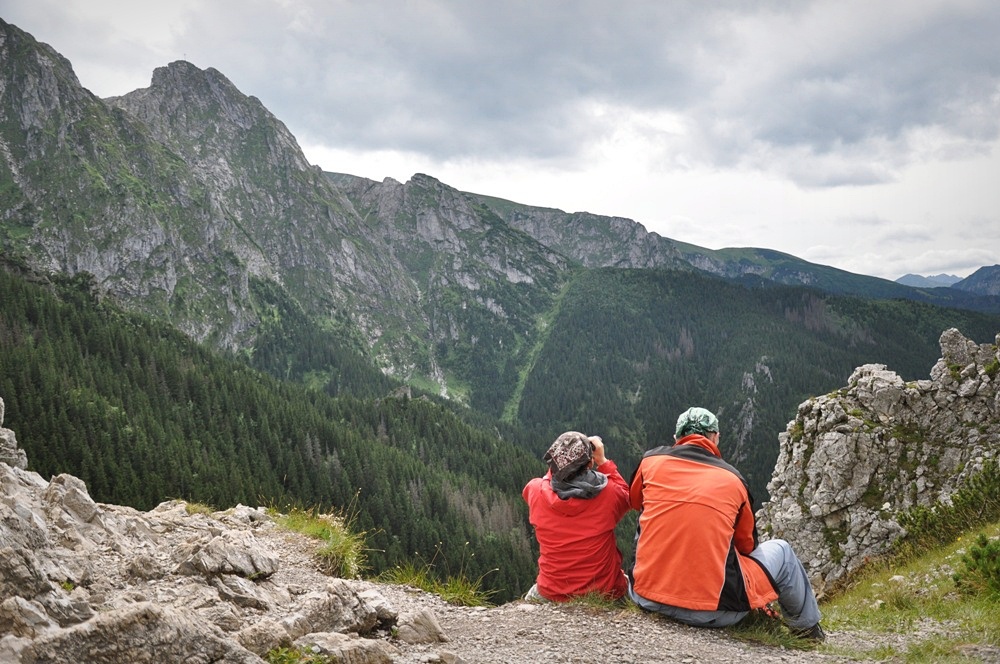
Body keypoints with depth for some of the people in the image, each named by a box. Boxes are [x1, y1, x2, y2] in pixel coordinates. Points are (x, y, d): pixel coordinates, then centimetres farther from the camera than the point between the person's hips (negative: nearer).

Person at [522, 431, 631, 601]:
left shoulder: (537, 493, -16)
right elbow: (625, 496, 6)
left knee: (534, 593, 37)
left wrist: (561, 462, 5)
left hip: (552, 594, 1)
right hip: (604, 592, 0)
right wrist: (602, 461, 5)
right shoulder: (608, 493, -20)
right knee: (626, 581, 36)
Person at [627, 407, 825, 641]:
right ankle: (807, 626, 41)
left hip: (645, 597, 2)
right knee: (780, 550, 22)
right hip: (713, 612, -2)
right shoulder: (733, 479, 0)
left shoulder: (652, 460, 1)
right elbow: (747, 545, 13)